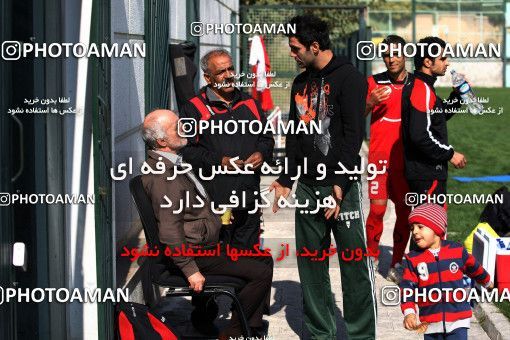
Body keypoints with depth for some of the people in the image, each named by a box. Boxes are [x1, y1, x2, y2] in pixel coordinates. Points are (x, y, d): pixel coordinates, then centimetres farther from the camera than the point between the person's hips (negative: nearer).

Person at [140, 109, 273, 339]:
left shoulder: (171, 164, 11)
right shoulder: (163, 176, -24)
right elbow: (170, 231, -29)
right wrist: (190, 270, -28)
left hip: (207, 243, 11)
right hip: (197, 254, -11)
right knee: (262, 273, -15)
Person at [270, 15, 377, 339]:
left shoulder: (349, 78, -8)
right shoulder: (301, 83, 14)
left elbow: (353, 135, -13)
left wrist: (340, 184, -19)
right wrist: (286, 180, 15)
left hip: (342, 186, -7)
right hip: (307, 187, 7)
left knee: (355, 263, -4)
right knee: (311, 262, 8)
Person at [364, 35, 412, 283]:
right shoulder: (374, 83, 4)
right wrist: (370, 103, -11)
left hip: (407, 158, 2)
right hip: (380, 156, -2)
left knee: (405, 211, 3)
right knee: (378, 208, -12)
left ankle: (396, 265, 14)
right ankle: (371, 256, 8)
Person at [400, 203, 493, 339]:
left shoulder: (457, 251, -3)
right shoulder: (412, 259, -4)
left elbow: (473, 268, 17)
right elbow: (407, 288, -9)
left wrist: (487, 282, 35)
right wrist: (409, 312, -26)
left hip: (457, 319, -1)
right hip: (431, 322, 1)